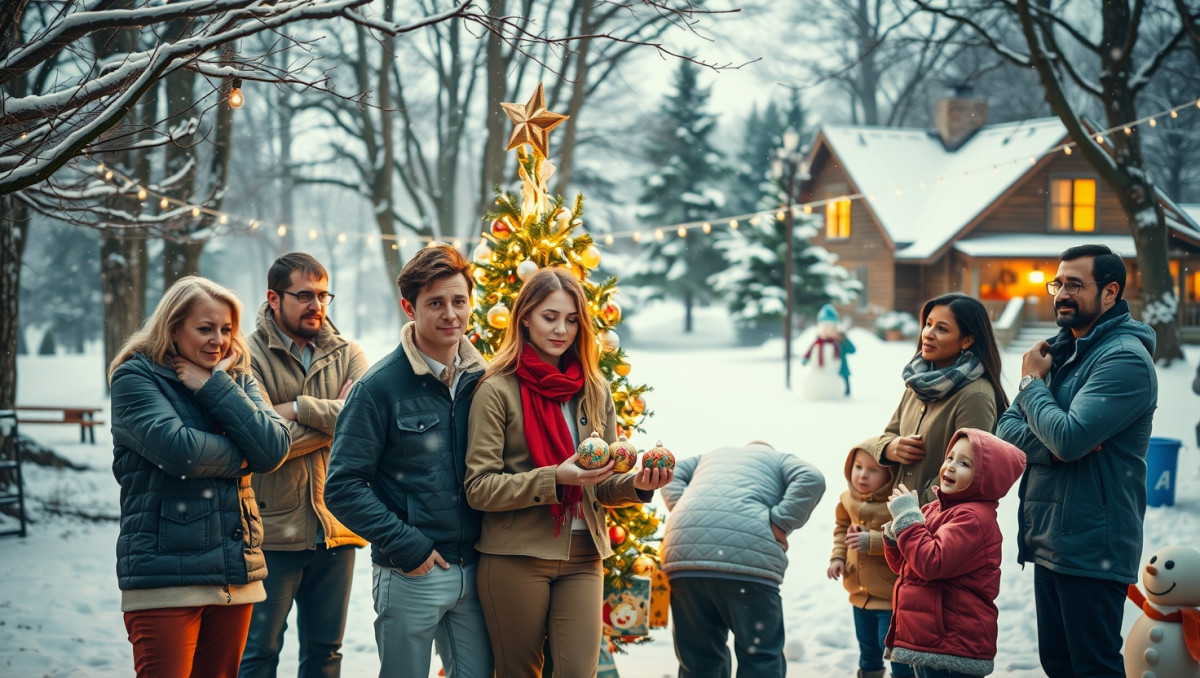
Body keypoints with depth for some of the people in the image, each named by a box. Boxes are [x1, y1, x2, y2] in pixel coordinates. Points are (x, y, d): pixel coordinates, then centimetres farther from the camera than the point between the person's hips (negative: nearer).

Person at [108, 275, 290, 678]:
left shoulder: (237, 378, 13)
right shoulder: (134, 377, -2)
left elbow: (274, 449, -4)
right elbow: (179, 449, -18)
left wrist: (214, 387, -6)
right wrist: (242, 455, -3)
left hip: (236, 576, 5)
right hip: (164, 577, -5)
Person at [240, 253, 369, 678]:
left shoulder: (345, 354, 7)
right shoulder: (249, 356, -6)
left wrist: (299, 409, -16)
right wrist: (335, 416, -10)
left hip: (335, 530, 4)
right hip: (273, 533, -4)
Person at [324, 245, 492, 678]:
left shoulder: (482, 379, 5)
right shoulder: (380, 387, -10)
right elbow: (343, 487, -12)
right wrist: (407, 546, -15)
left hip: (475, 572, 4)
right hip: (410, 575, -4)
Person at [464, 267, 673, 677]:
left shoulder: (595, 391, 10)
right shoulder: (498, 390, -5)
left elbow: (603, 487, 14)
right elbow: (478, 488, -10)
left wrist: (638, 484, -9)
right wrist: (554, 478, -21)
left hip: (582, 557, 4)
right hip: (516, 560, -4)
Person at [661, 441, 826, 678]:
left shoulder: (711, 455, 36)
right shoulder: (778, 459, 24)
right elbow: (811, 479, 4)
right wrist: (780, 523, 2)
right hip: (748, 556, -4)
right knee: (761, 658, 1)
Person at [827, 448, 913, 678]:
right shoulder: (848, 500, 2)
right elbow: (842, 529, 17)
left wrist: (873, 541, -33)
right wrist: (838, 556, 4)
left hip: (892, 593, -7)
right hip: (861, 592, 7)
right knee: (867, 646, 22)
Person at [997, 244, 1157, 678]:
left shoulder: (1125, 358, -14)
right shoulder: (1059, 352, 14)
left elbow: (1069, 437, -25)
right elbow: (1006, 429, 8)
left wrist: (1032, 382, -8)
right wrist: (1051, 446, -13)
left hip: (1091, 548, -9)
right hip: (1047, 542, 9)